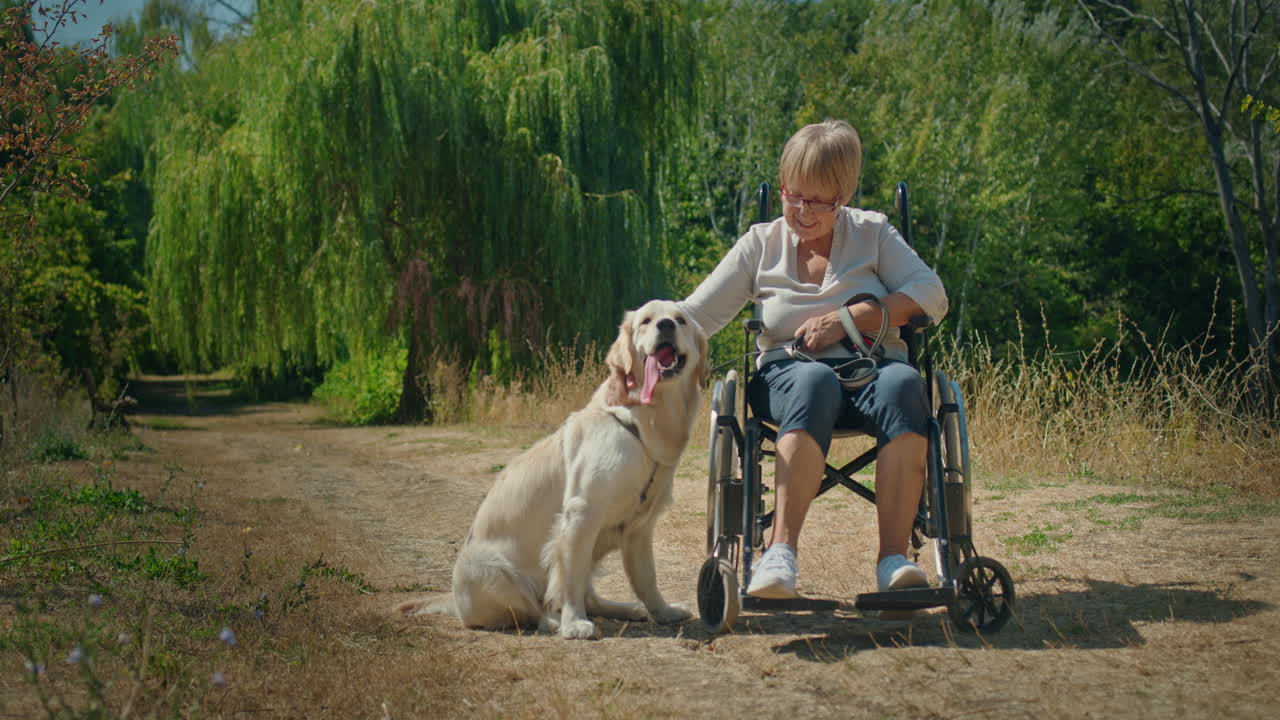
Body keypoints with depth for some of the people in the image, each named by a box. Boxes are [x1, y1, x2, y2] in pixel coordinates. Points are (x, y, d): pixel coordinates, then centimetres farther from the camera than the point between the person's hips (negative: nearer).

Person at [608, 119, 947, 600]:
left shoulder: (872, 233, 12)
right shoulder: (762, 245, 13)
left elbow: (931, 295, 0)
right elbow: (696, 313, 6)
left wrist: (849, 318, -11)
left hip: (871, 369, 1)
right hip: (789, 374, -1)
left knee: (902, 385, -36)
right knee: (814, 382, -39)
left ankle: (894, 559, -41)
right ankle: (781, 554, -47)